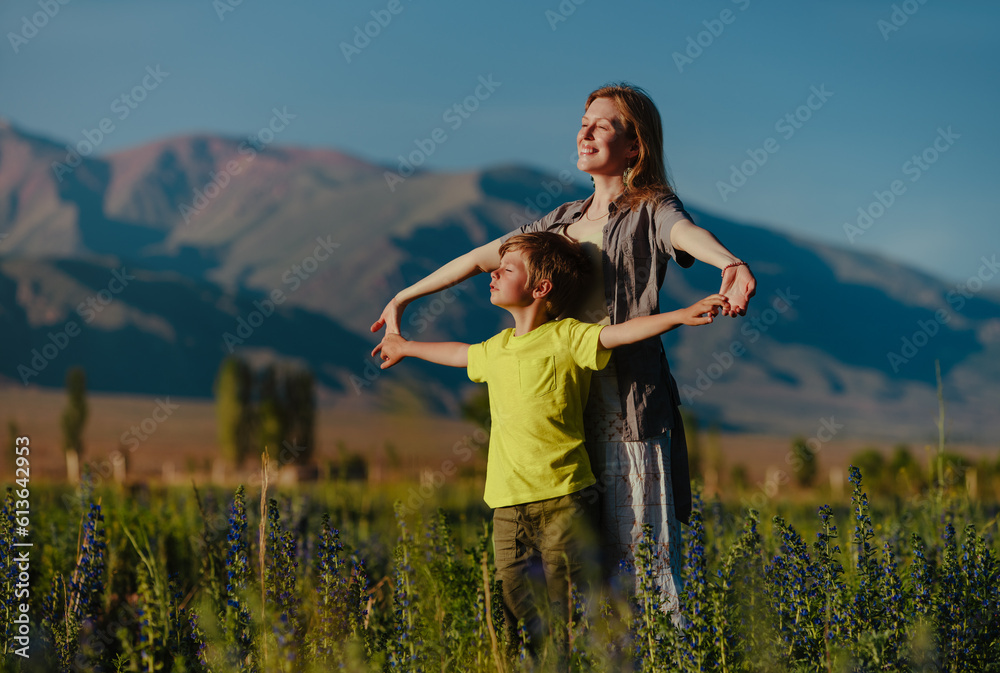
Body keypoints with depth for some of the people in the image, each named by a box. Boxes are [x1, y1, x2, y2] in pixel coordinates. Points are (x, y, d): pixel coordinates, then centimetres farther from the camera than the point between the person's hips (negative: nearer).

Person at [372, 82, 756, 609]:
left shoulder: (651, 211, 0)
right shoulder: (562, 221, 19)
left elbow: (686, 232, -23)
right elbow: (481, 258, 27)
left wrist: (732, 265, -46)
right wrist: (403, 297, 32)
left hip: (628, 401, -6)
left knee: (640, 542, -8)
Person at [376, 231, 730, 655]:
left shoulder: (567, 337, -3)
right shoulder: (497, 348, 18)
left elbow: (622, 332, -16)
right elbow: (459, 354, 38)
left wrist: (681, 316, -31)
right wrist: (406, 347, 55)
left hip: (564, 497, -6)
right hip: (508, 504, 6)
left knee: (570, 610, -6)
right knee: (513, 603, 3)